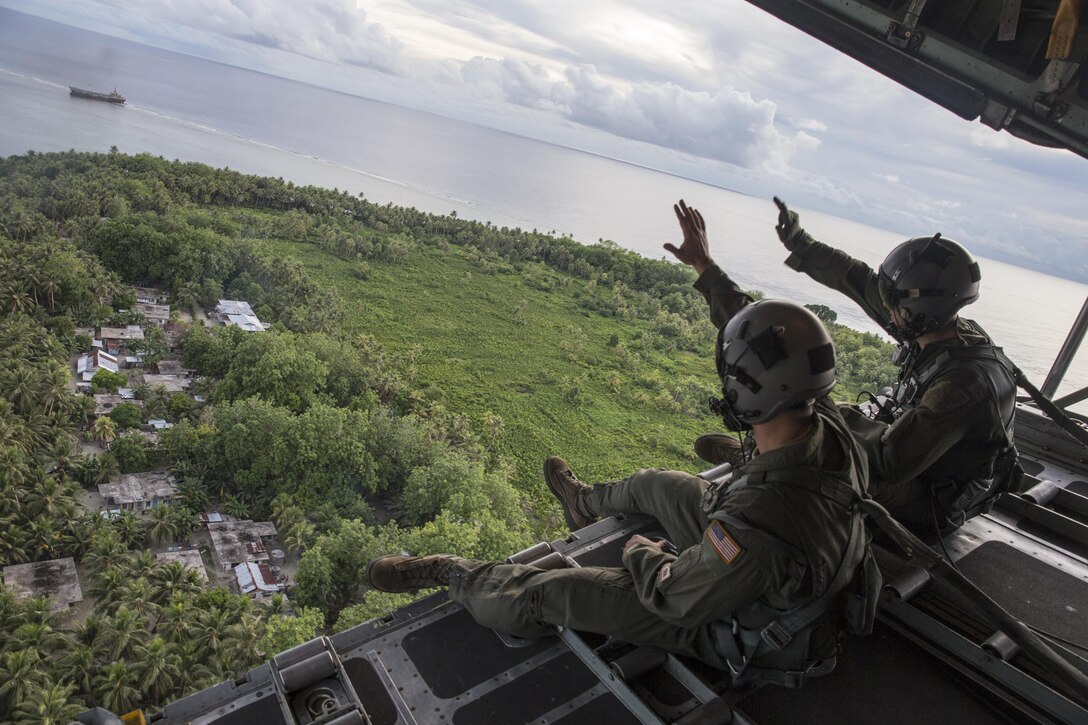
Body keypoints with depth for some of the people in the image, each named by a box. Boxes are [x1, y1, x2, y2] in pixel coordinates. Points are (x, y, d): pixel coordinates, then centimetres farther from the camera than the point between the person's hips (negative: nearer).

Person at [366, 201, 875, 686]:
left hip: (736, 632, -7)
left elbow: (673, 595, -27)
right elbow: (761, 336, -8)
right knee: (655, 483, 24)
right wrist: (706, 266, -1)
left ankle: (446, 573, 23)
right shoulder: (828, 428, -24)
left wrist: (641, 552, -6)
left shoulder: (757, 525, -46)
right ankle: (587, 502, 58)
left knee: (548, 594, -3)